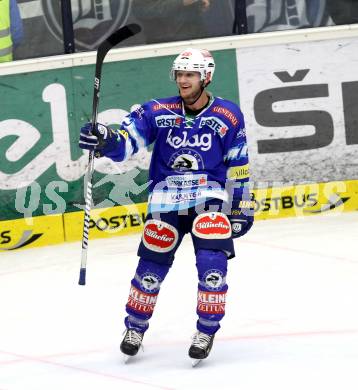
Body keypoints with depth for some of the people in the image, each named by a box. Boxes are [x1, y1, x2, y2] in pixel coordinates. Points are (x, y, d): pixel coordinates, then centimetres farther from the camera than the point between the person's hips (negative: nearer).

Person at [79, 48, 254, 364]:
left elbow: (238, 167, 6)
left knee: (212, 263, -16)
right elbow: (126, 141, -11)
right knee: (152, 266, 1)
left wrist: (241, 208, 6)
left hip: (209, 198, -1)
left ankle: (207, 331, 1)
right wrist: (105, 139, -33)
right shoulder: (158, 112, -1)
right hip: (166, 199, 1)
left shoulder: (228, 116, -1)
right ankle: (135, 327, 24)